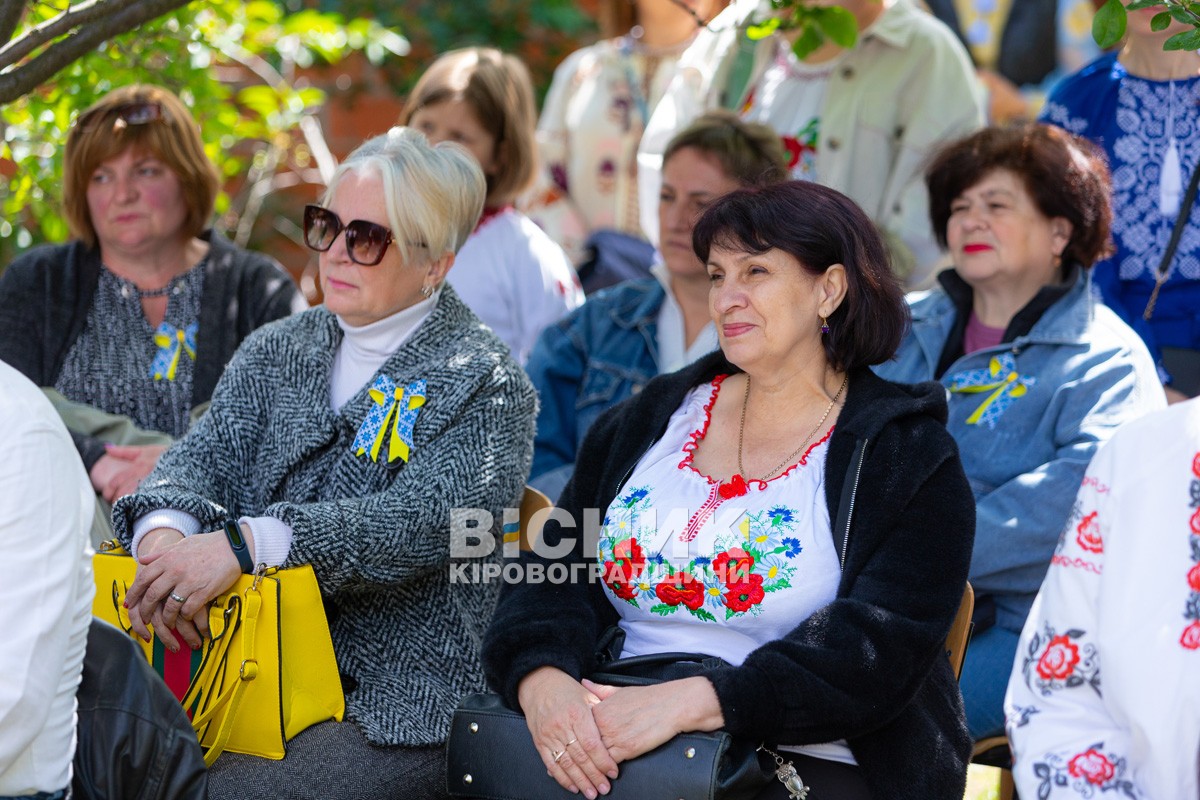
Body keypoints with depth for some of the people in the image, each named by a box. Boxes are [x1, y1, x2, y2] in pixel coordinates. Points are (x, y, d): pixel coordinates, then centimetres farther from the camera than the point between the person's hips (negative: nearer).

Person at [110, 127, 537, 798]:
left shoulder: (487, 386, -3)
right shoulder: (275, 352, 17)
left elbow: (424, 520, -18)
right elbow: (206, 456, 5)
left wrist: (249, 542, -30)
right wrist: (164, 529, -21)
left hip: (397, 714, -5)